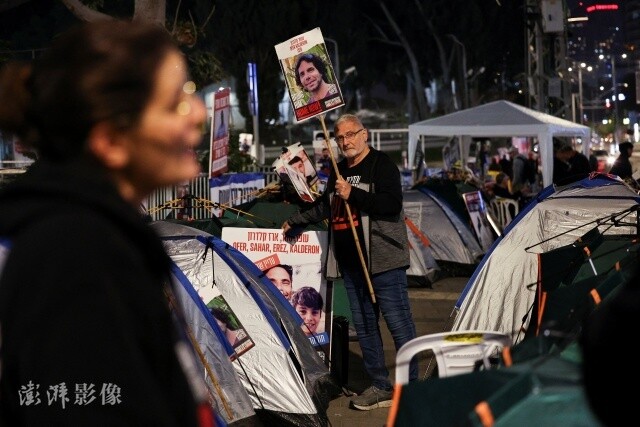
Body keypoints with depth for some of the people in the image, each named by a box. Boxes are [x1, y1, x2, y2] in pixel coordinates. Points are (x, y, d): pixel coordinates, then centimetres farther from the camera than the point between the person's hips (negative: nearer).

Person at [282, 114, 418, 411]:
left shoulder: (381, 164, -5)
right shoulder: (339, 171, 18)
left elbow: (392, 204, -19)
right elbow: (324, 207, 33)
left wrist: (352, 194, -19)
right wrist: (295, 221, 36)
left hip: (382, 260, -8)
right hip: (350, 263, 8)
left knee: (399, 325, -6)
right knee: (364, 326, 10)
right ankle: (380, 386, 19)